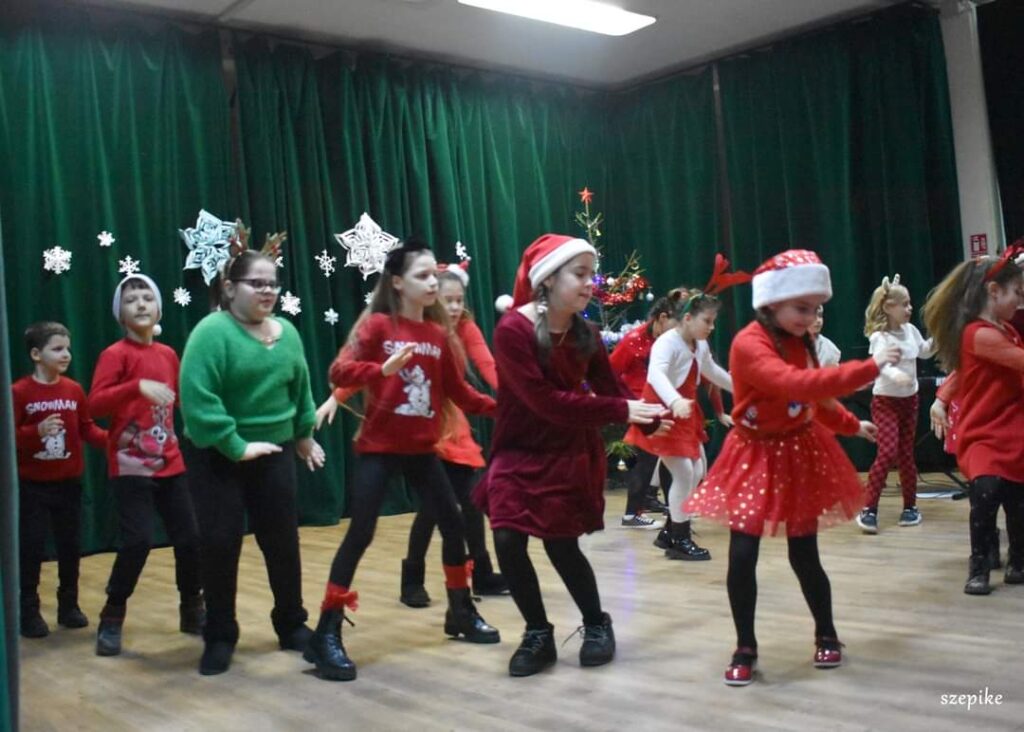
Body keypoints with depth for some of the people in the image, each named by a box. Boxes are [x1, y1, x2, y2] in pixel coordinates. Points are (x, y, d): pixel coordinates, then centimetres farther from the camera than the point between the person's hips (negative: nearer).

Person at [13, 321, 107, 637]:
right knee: (31, 548, 1)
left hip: (69, 483, 4)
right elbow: (9, 436, -11)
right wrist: (37, 432, -28)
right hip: (32, 485, -3)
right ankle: (29, 611, 12)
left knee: (70, 546, 10)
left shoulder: (74, 389, 2)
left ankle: (69, 606, 23)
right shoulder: (19, 392, -10)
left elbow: (88, 429, 5)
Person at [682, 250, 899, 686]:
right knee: (741, 557, -6)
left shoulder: (801, 343, 3)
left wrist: (852, 425, 14)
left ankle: (826, 636, 27)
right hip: (756, 458, -5)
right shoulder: (749, 344, -22)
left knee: (804, 556, 7)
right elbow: (794, 385, -38)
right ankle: (745, 648, 10)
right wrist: (867, 368, -37)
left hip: (800, 455, 5)